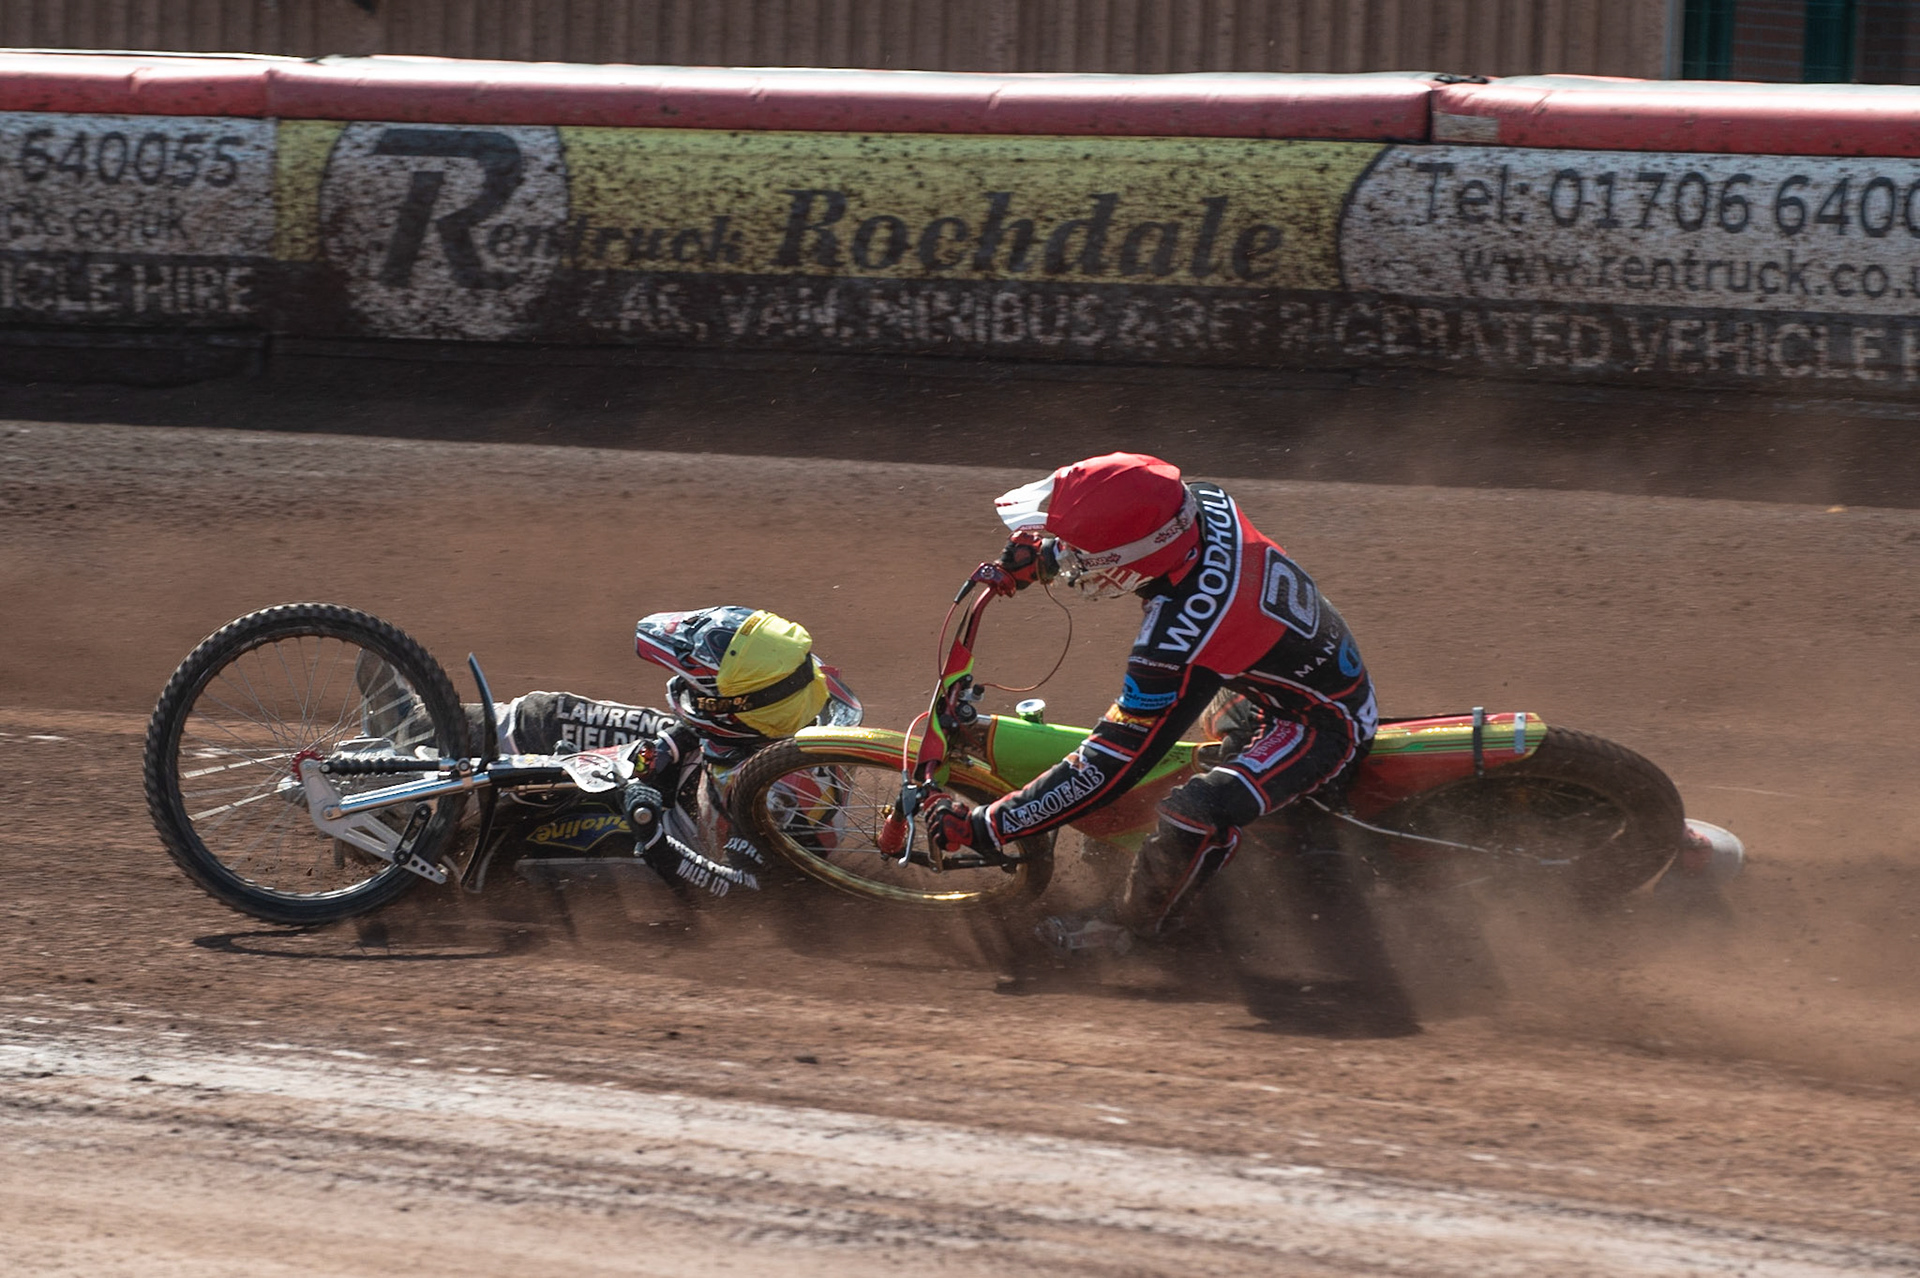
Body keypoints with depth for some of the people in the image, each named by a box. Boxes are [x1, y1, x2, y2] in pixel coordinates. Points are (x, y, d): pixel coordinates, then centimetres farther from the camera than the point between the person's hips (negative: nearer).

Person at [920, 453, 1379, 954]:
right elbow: (1132, 526, 10)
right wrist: (1043, 555, -2)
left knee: (1196, 813, -25)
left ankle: (1134, 923, 4)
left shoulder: (1176, 646, -38)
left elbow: (1106, 769, -31)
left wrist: (981, 827, -24)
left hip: (1326, 726, -9)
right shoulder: (1204, 504, -18)